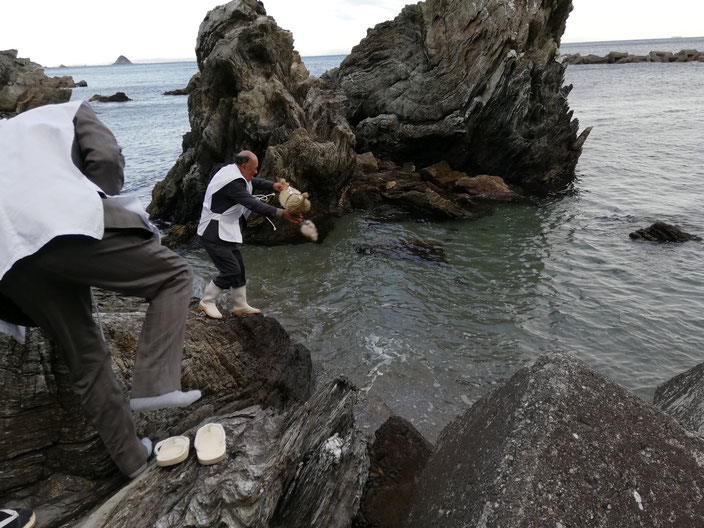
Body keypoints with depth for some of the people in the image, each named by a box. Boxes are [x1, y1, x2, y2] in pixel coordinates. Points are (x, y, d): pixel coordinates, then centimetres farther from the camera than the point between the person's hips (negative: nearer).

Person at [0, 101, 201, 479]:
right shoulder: (70, 112, 24)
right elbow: (106, 160, 3)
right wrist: (100, 196, 21)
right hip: (66, 223, -6)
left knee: (85, 358, 16)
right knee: (175, 276, 9)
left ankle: (132, 458, 26)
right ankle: (153, 385, -6)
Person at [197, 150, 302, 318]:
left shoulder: (232, 171, 6)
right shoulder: (232, 181, -25)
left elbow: (253, 182, 19)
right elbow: (253, 204, -29)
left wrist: (273, 185, 0)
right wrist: (282, 213, -29)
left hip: (226, 233, 11)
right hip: (214, 235, -11)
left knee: (239, 268, 14)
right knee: (231, 270, -10)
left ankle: (240, 306, 26)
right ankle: (206, 302, 9)